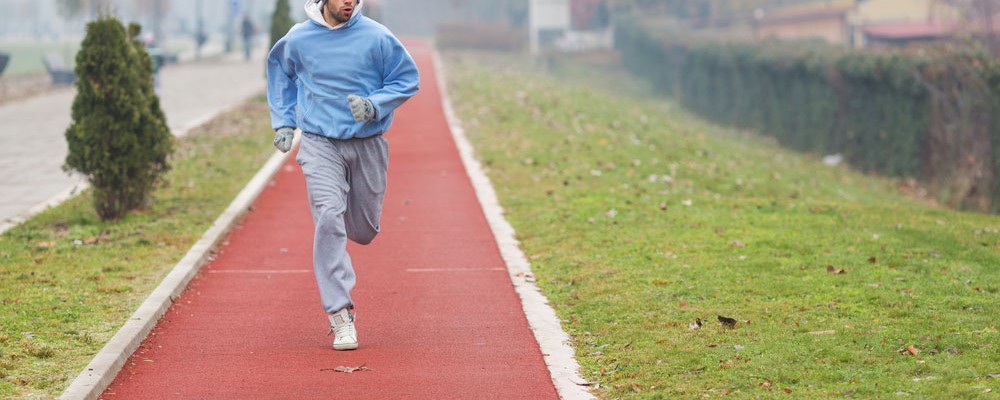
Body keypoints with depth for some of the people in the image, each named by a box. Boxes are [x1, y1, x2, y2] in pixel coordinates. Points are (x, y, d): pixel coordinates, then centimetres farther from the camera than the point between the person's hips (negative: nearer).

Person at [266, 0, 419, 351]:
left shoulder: (376, 37, -7)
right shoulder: (297, 39, -2)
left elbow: (408, 79, 1)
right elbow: (279, 75, 18)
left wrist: (374, 105, -16)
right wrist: (283, 122, 11)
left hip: (368, 143, 1)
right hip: (320, 144, -1)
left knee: (364, 230, 10)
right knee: (329, 220, -17)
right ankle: (340, 315, -14)